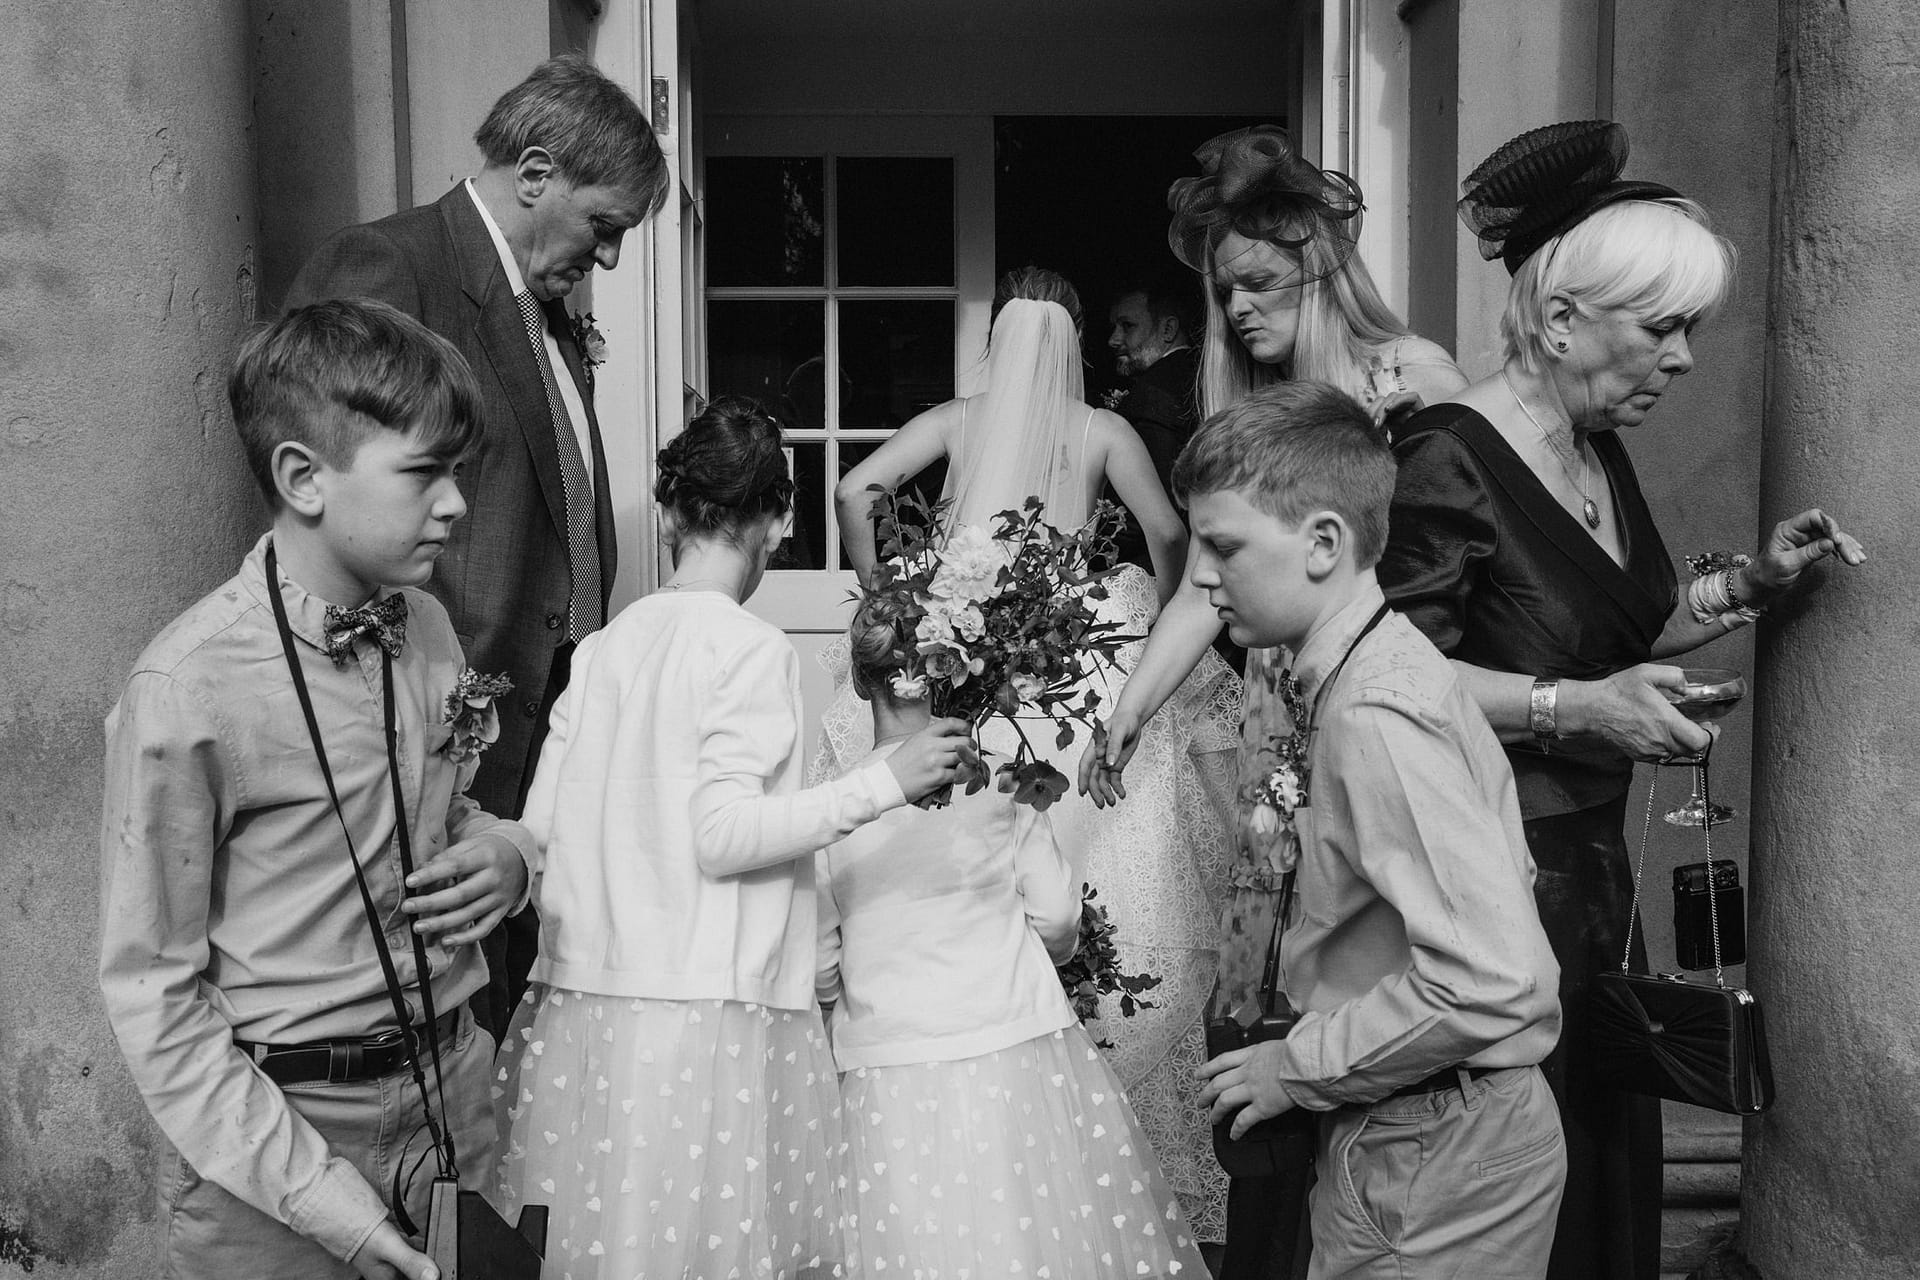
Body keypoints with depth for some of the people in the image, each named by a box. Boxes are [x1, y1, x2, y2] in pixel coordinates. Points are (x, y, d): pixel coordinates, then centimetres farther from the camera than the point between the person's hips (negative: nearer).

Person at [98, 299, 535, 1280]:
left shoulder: (428, 629, 1)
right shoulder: (187, 690, -17)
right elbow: (150, 989, -14)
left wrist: (506, 852, -6)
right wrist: (313, 1190, -16)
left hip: (455, 1097, 6)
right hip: (280, 1124, -5)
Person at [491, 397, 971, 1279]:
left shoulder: (604, 644, 8)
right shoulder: (752, 648, -8)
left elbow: (540, 825, 8)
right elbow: (724, 834, -15)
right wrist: (886, 782, -11)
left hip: (581, 1005, 6)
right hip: (704, 1012, -6)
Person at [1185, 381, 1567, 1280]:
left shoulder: (1375, 716, -24)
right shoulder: (1378, 665, 3)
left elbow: (1490, 979, -30)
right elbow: (1480, 879, 12)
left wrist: (1298, 1068, -18)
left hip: (1431, 1169, -8)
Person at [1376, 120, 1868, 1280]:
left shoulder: (1603, 454, 10)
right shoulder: (1451, 460, -18)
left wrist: (1750, 585, 9)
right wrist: (1573, 709, -25)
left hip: (1593, 862, 9)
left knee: (1612, 1150, 17)